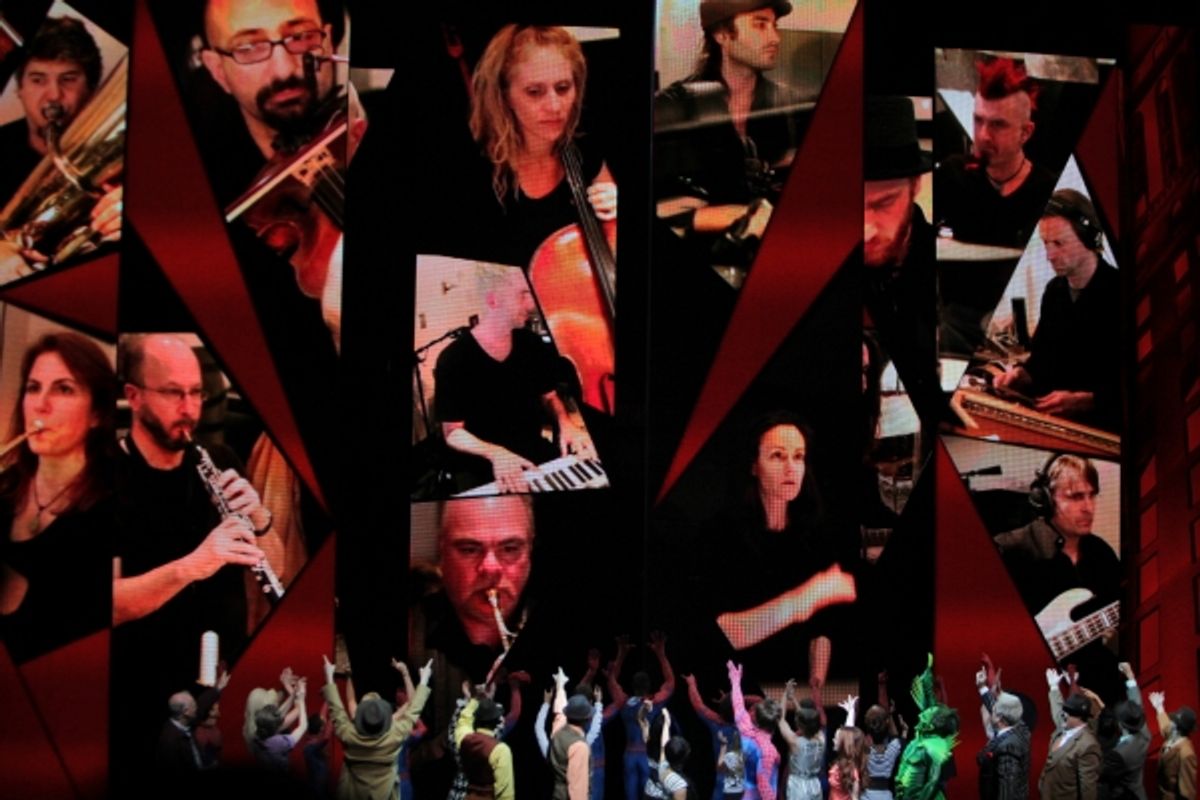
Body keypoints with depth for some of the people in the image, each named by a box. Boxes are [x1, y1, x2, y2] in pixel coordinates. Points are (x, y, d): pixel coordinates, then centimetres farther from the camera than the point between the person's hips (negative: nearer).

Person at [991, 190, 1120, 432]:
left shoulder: (1118, 294, -13)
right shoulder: (1055, 290, 13)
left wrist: (1082, 401, -26)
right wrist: (1021, 374, 2)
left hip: (1105, 424, -7)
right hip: (1052, 417, 7)